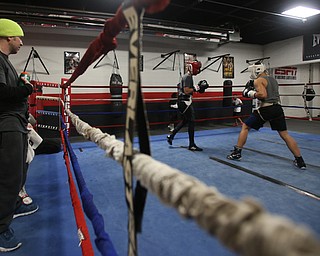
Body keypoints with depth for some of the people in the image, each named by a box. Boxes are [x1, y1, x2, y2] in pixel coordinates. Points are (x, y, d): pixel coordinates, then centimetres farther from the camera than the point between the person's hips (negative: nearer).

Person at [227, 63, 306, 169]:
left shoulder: (258, 81, -5)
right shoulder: (273, 79, 20)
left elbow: (263, 95, -18)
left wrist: (251, 93, -4)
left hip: (265, 109, -6)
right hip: (277, 108, 6)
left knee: (245, 127, 9)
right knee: (285, 135, 10)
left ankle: (237, 153, 11)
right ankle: (300, 161, 10)